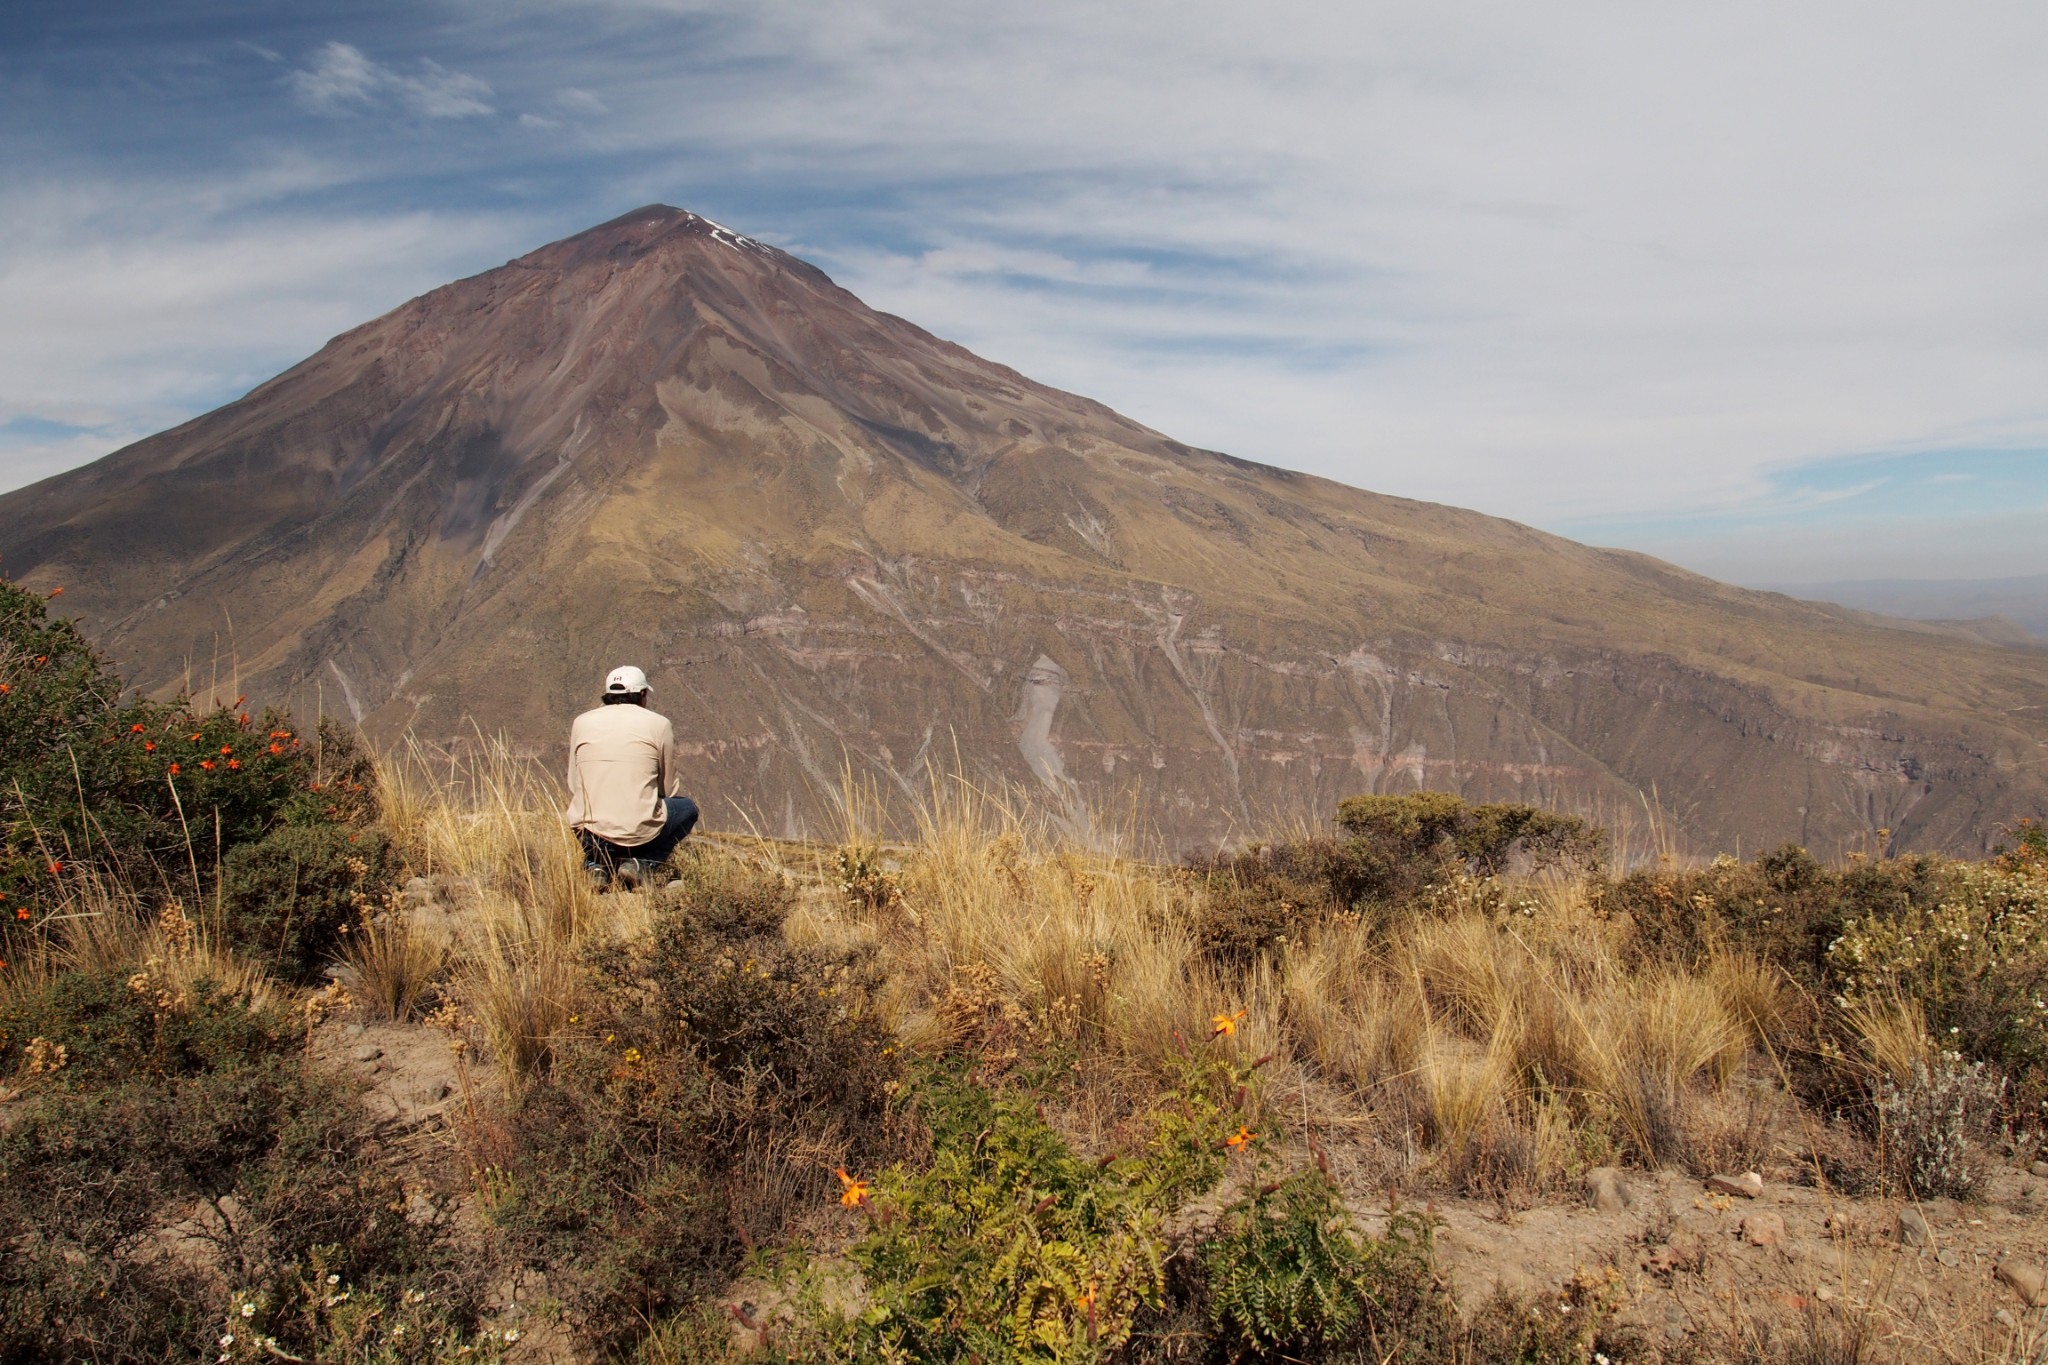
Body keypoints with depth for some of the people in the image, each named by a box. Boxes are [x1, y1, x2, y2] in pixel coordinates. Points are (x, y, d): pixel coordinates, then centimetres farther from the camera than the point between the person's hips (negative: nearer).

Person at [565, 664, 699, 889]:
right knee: (687, 808, 27)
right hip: (639, 832, -3)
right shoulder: (659, 723, 1)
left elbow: (573, 788, 13)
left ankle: (596, 863, 7)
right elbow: (668, 789, 7)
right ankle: (642, 864, 3)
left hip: (587, 833, 4)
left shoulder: (582, 722, 9)